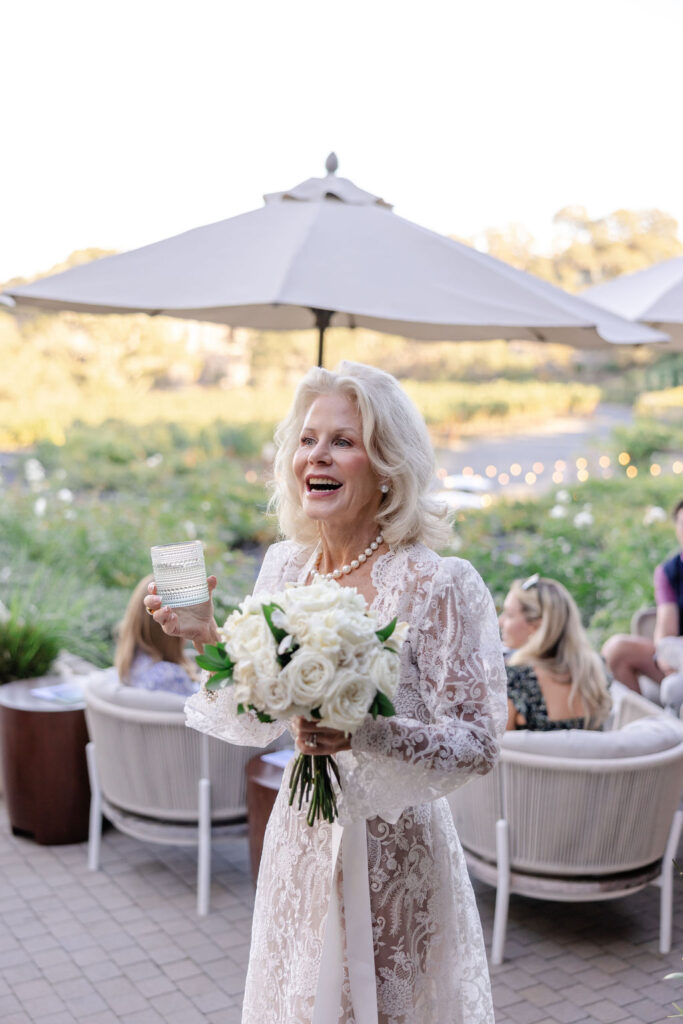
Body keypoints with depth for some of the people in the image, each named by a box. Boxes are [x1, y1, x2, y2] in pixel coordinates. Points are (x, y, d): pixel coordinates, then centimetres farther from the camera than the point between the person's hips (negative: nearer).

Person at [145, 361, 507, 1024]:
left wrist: (366, 732, -31)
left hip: (393, 848, -5)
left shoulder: (437, 585, -20)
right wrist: (206, 637, -7)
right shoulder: (284, 565, -2)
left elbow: (479, 743, -18)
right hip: (300, 841, 5)